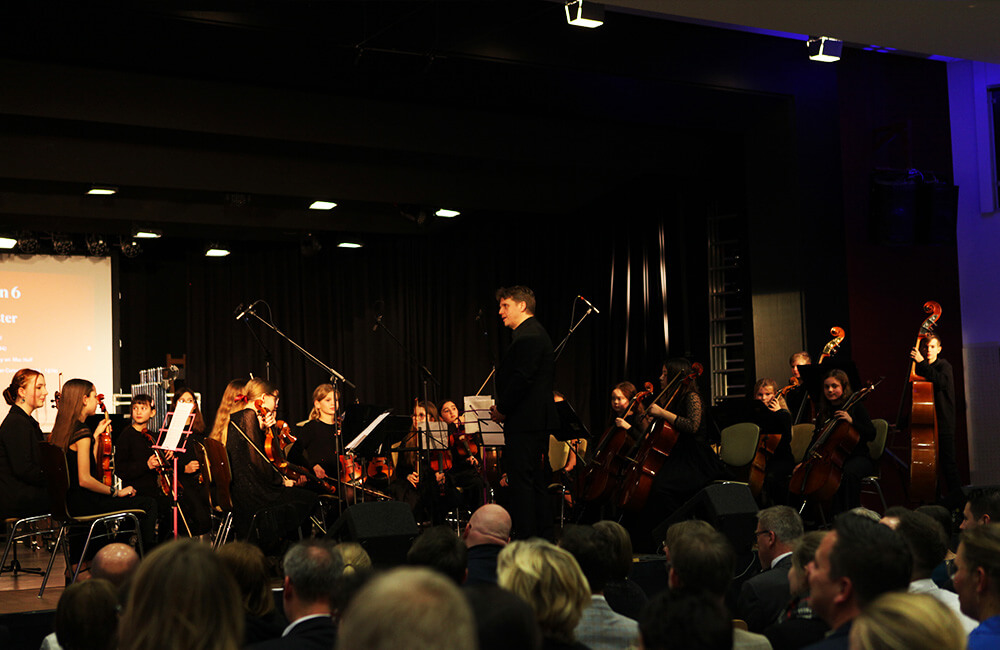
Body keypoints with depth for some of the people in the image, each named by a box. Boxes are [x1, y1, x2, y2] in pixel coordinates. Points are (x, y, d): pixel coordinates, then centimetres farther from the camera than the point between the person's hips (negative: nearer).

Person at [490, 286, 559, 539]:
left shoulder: (528, 335, -14)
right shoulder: (534, 333, 19)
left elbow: (522, 378, -22)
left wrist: (502, 409, -12)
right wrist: (502, 407, 12)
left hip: (525, 422, -11)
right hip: (539, 420, 11)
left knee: (520, 482, -8)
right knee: (535, 480, 14)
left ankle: (524, 538, -7)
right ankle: (544, 535, 20)